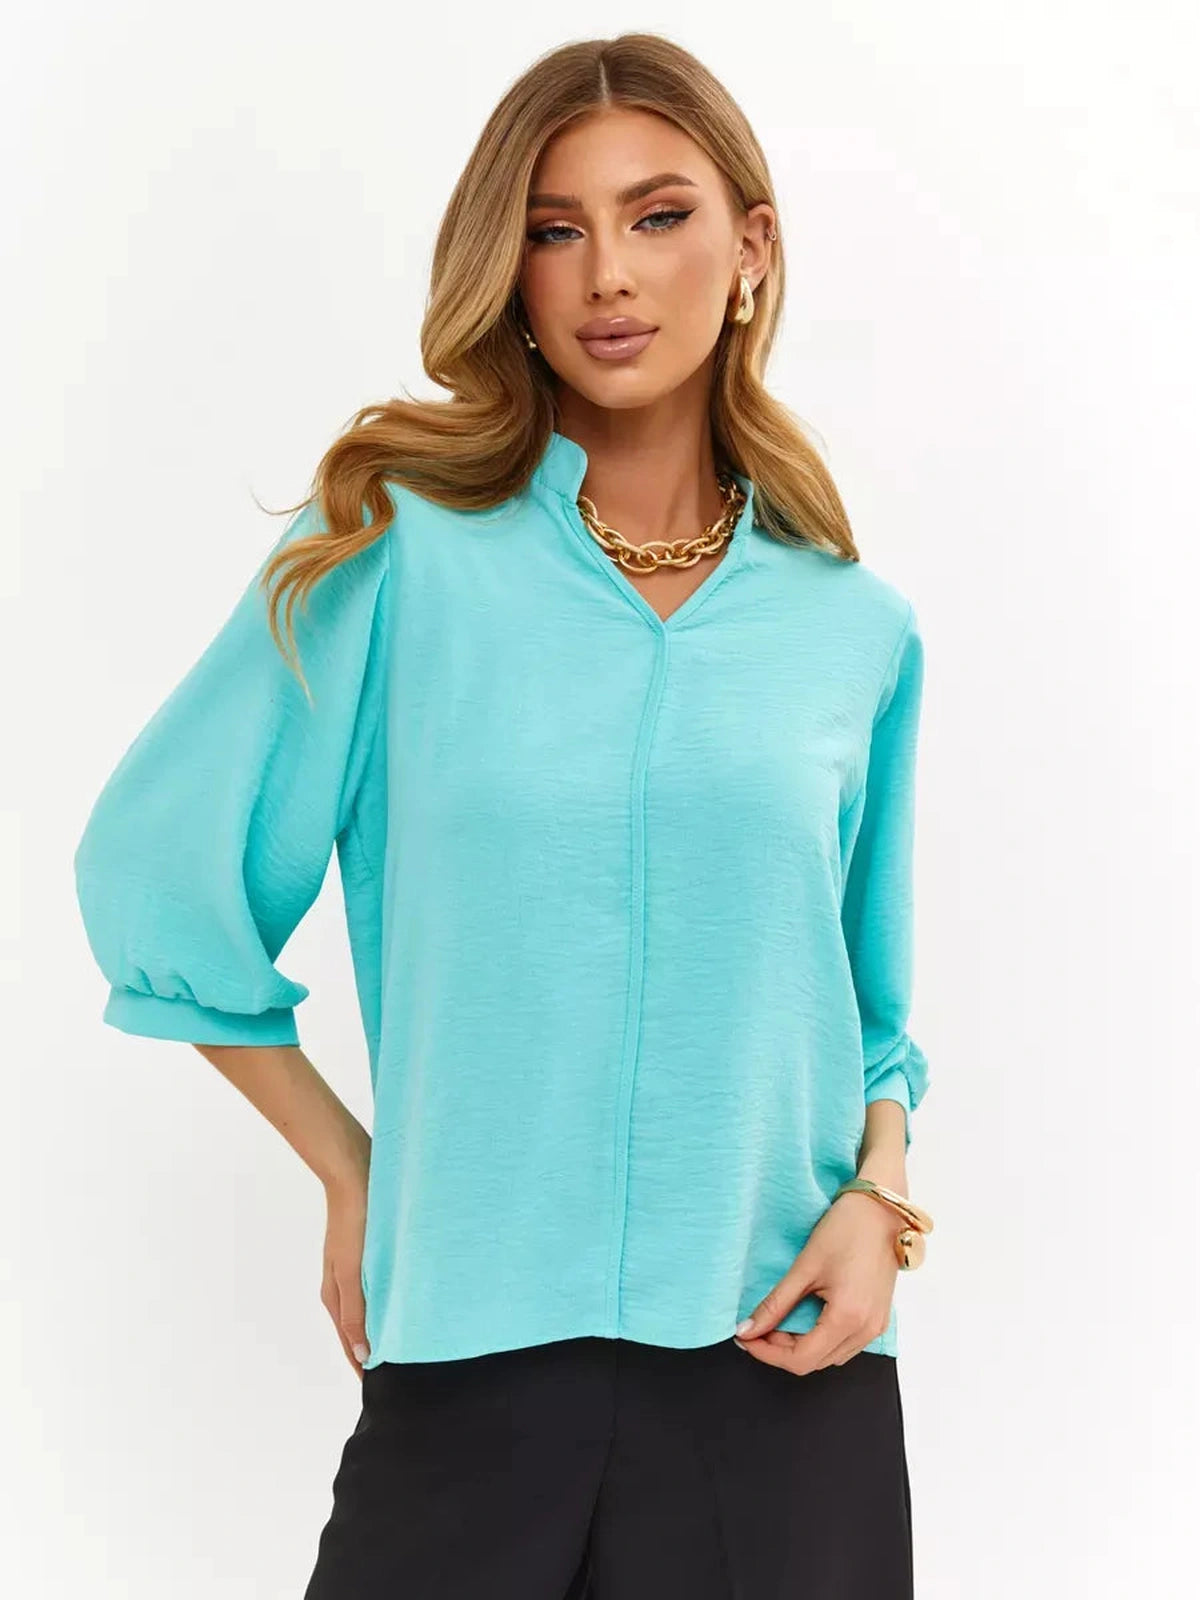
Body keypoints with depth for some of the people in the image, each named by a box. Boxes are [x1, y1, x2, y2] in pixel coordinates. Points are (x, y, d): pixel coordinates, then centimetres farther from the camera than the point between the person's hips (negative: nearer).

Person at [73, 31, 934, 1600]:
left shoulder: (856, 627, 4)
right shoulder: (395, 554, -4)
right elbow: (156, 878, 0)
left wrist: (879, 1193, -3)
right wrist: (351, 1173, 1)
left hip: (780, 1368, 2)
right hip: (473, 1363, -2)